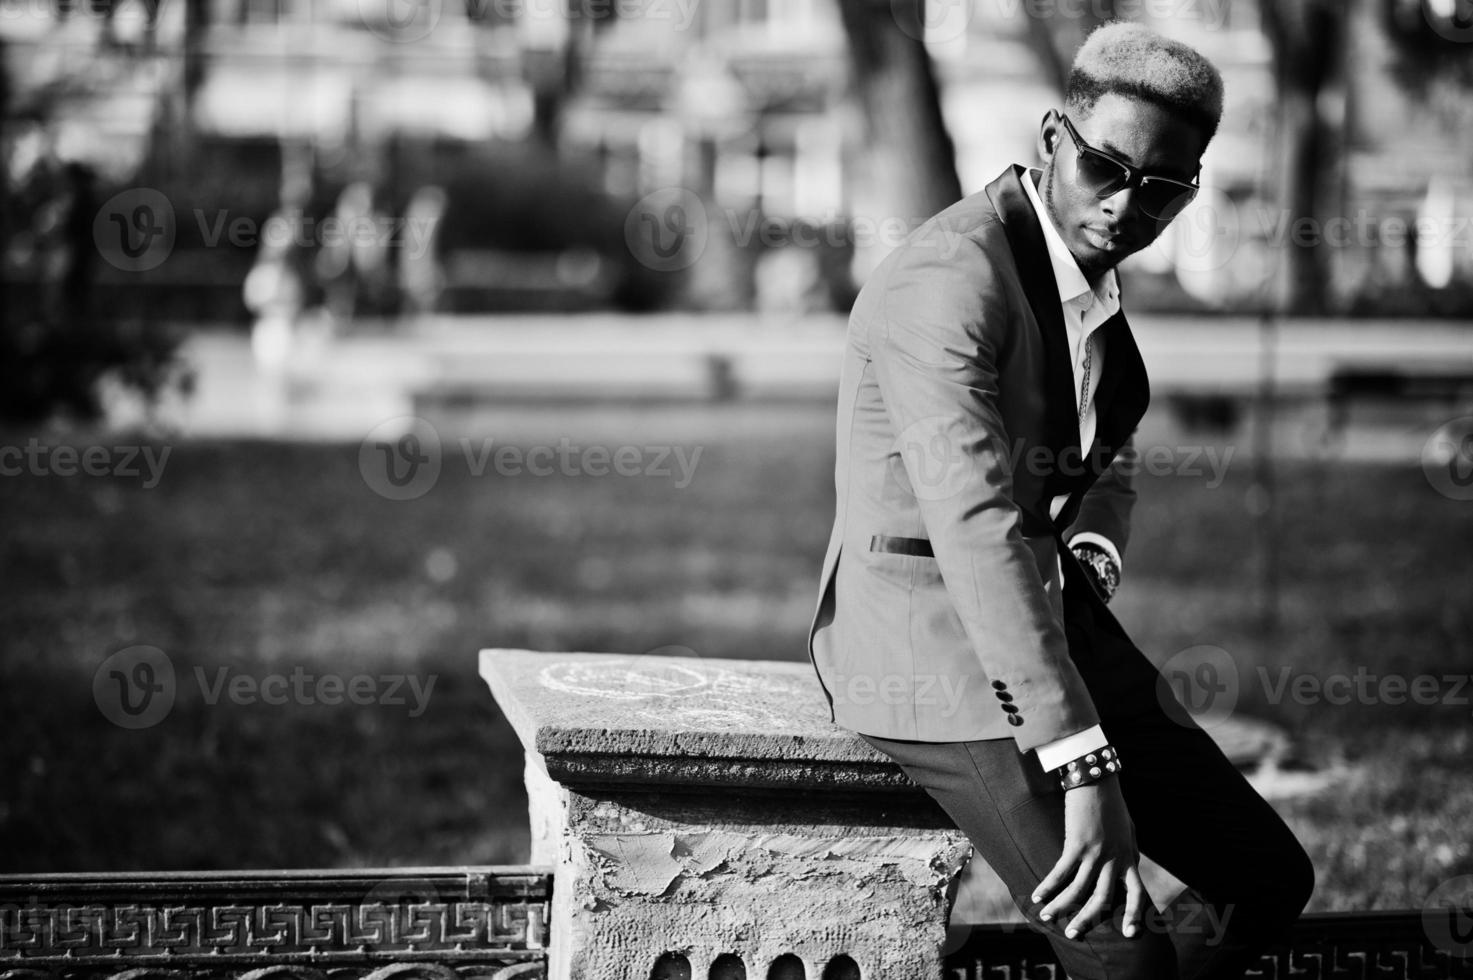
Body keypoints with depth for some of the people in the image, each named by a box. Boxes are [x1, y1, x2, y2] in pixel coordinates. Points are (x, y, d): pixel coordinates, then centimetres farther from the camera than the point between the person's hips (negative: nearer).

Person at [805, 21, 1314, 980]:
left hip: (1051, 624, 9)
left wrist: (1092, 549, -5)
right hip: (933, 644, -9)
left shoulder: (1089, 272, 8)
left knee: (1271, 876, 5)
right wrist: (1084, 768, -37)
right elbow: (975, 523, -32)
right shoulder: (948, 279, -22)